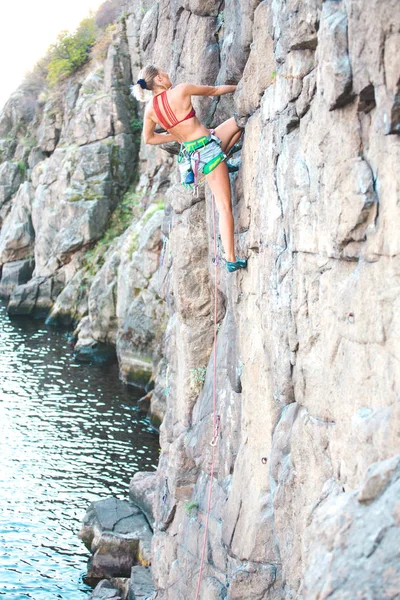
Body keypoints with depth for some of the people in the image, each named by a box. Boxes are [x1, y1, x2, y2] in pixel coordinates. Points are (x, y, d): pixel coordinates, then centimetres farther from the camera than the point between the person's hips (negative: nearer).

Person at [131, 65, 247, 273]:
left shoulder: (150, 109, 1)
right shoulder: (181, 91, -15)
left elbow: (148, 138, 15)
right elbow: (215, 90, 1)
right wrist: (239, 86, 18)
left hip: (192, 152, 7)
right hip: (207, 147, -7)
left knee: (239, 121, 25)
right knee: (225, 206, -5)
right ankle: (231, 259, -7)